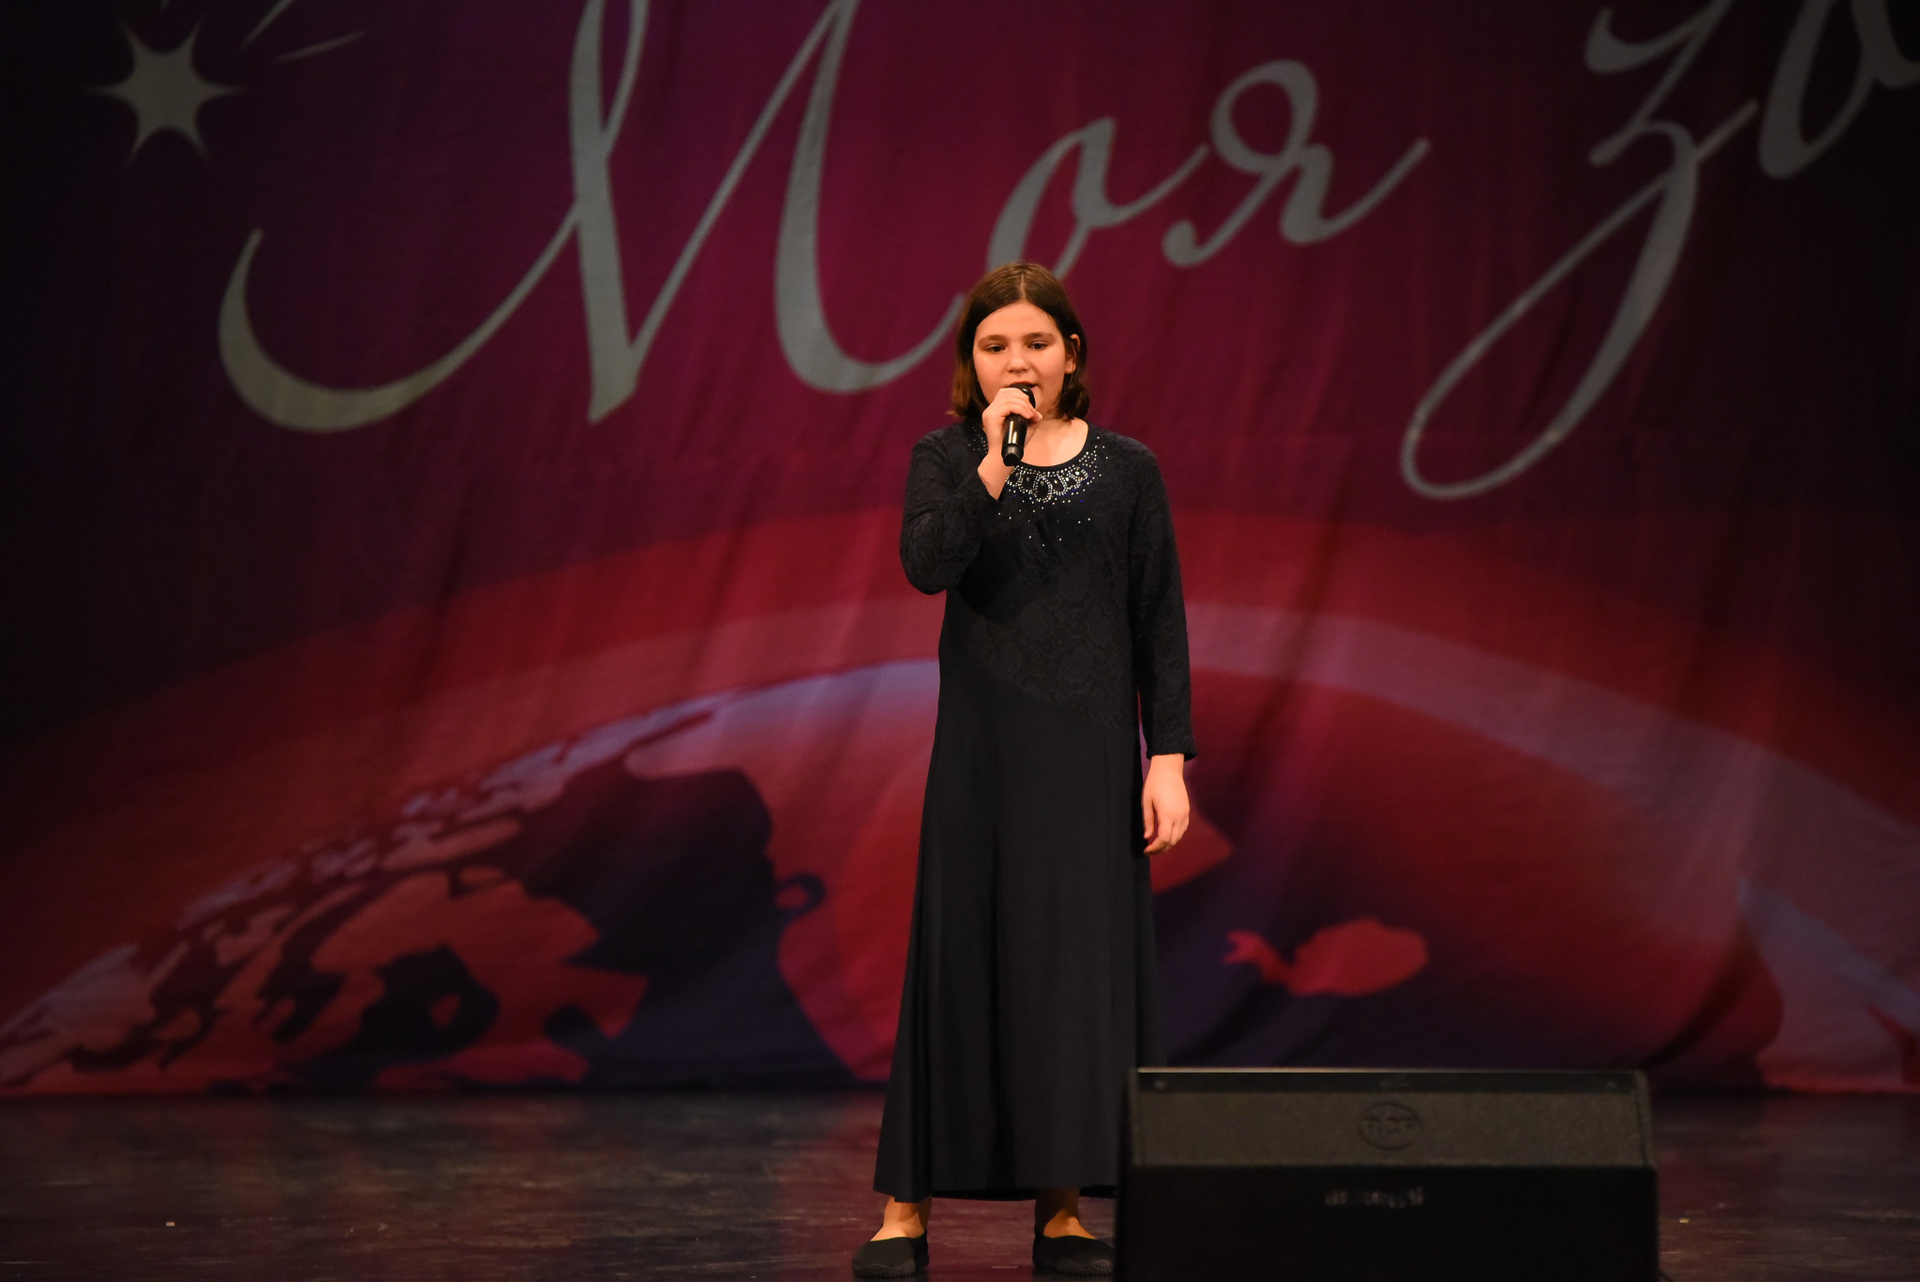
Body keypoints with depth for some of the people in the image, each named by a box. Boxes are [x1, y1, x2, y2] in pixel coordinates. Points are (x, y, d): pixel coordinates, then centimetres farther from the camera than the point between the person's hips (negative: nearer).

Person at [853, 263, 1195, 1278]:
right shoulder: (946, 458, 4)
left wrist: (1168, 757, -3)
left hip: (1093, 751, 1)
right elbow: (927, 565, -15)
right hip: (983, 749, -1)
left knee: (1084, 964, 2)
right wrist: (993, 465, -21)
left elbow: (1159, 622, 4)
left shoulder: (1126, 469, 5)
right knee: (960, 958, 0)